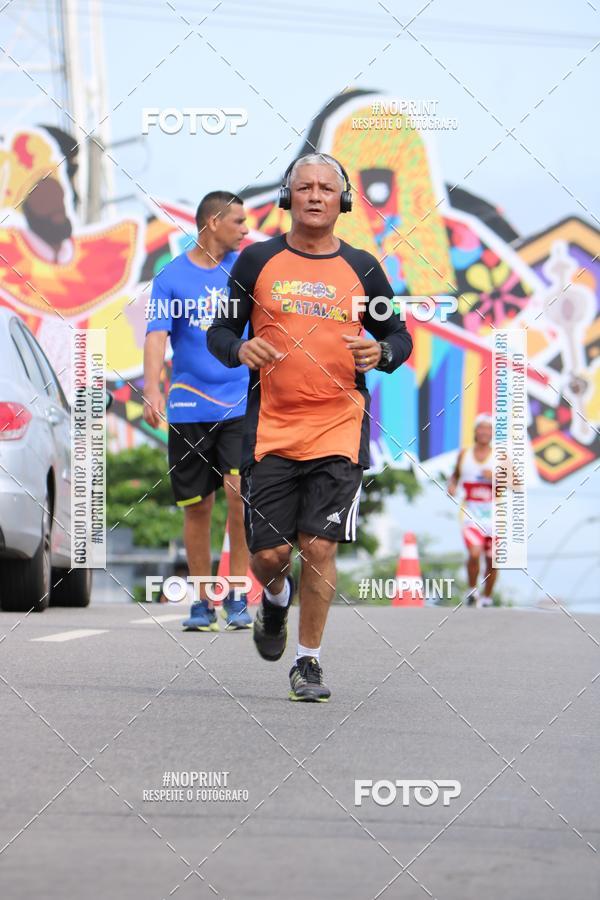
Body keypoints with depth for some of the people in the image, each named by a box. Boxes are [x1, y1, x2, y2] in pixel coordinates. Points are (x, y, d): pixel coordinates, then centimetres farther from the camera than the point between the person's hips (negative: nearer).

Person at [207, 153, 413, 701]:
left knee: (320, 547, -8)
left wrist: (380, 352, -8)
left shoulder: (362, 269, 7)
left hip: (338, 429, 0)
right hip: (270, 430, 0)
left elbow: (399, 336, 15)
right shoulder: (257, 261, 5)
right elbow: (219, 330, 10)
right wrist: (240, 350, -12)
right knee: (268, 553, -1)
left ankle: (309, 661, 7)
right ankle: (276, 598, 36)